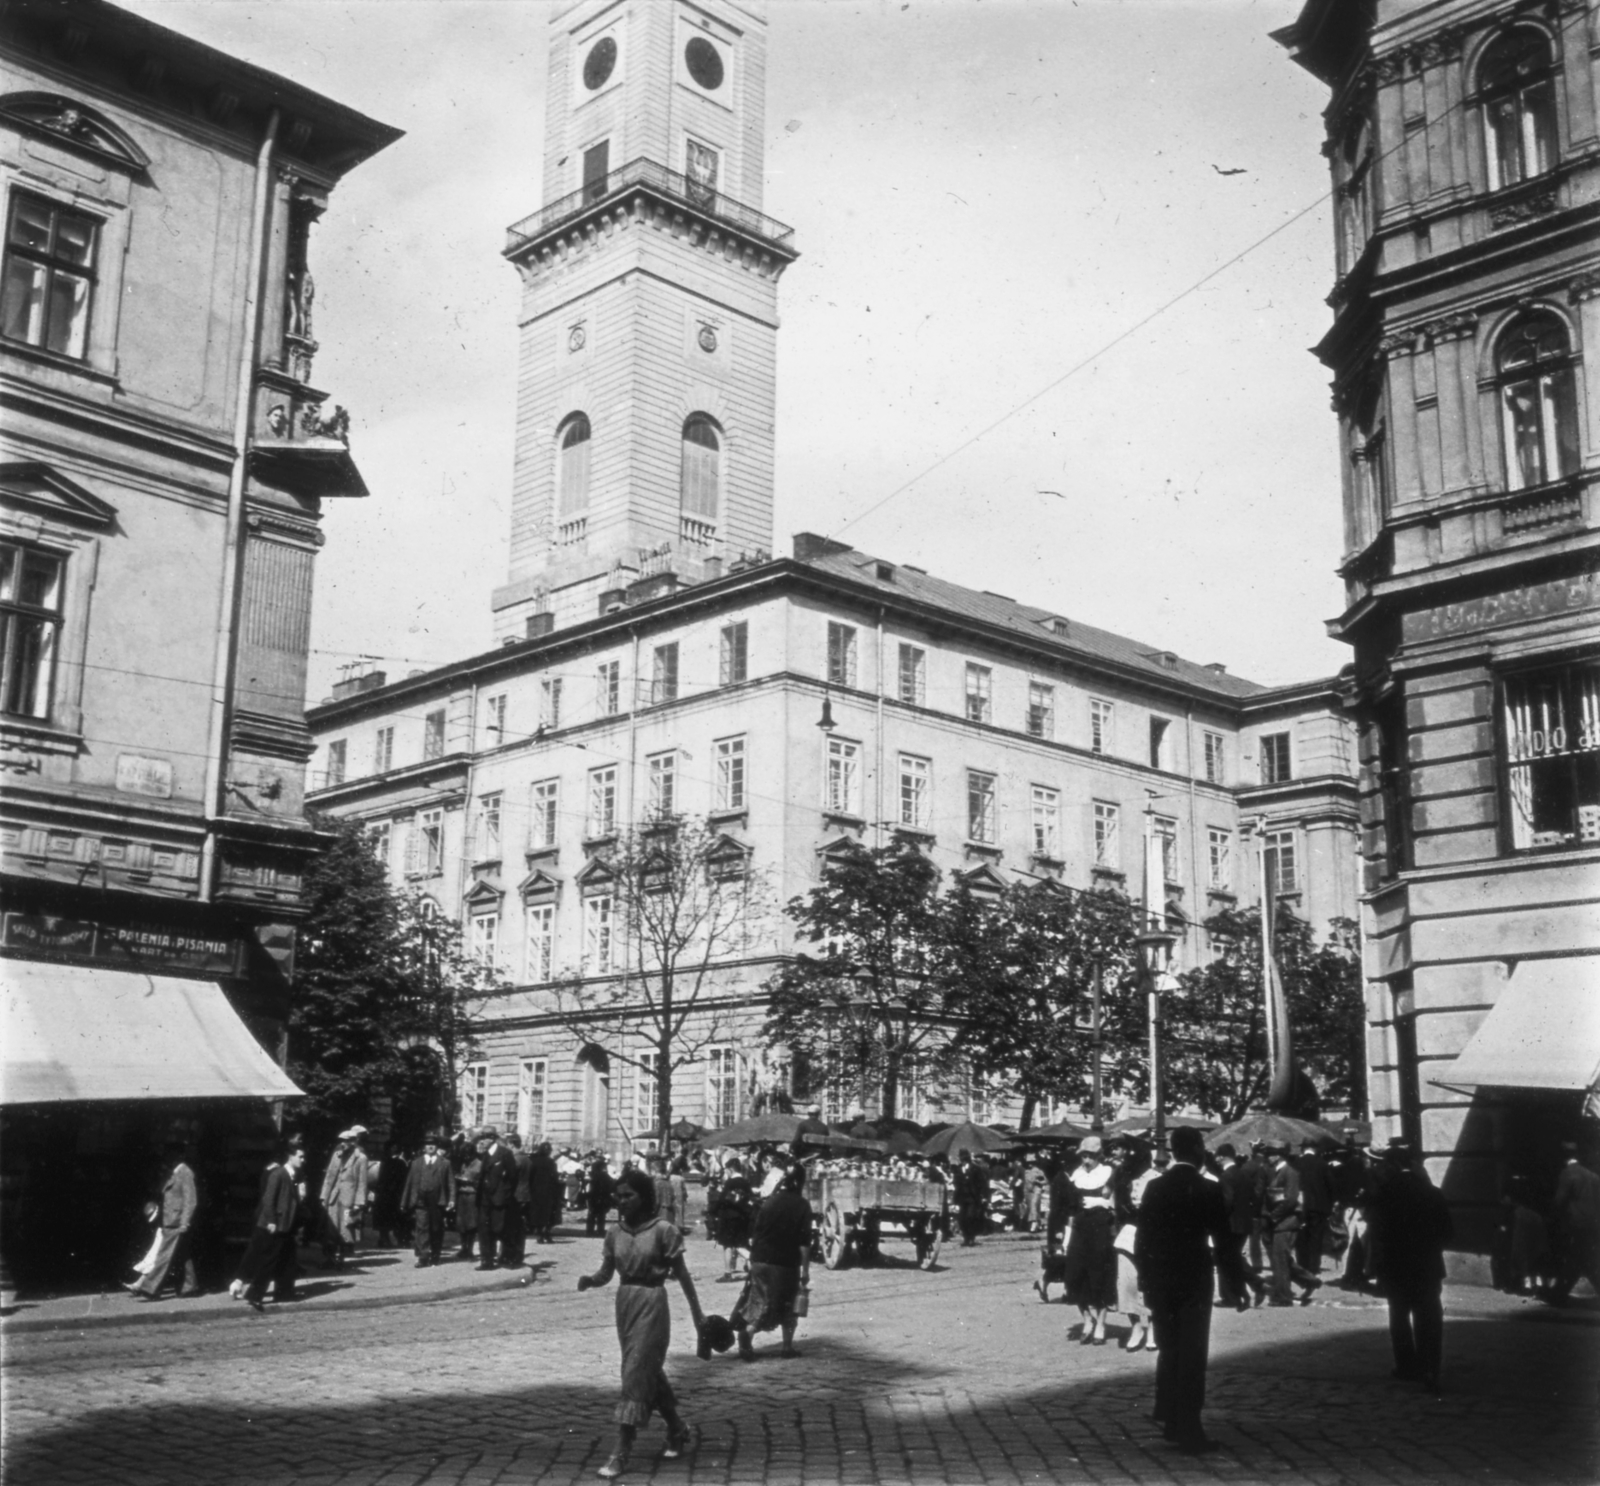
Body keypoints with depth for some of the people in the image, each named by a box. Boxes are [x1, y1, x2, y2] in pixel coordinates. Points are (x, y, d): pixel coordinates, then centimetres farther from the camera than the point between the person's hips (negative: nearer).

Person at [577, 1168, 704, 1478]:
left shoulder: (662, 1231, -12)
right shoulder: (615, 1233, 3)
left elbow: (682, 1274, -7)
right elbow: (606, 1273, 4)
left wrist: (697, 1314, -4)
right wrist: (589, 1280, -19)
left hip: (652, 1304, -6)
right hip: (624, 1303, 6)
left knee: (636, 1373, -8)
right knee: (650, 1372, 16)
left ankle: (622, 1453, -5)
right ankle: (678, 1430, 34)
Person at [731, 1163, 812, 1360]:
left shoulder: (770, 1201, 3)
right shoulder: (802, 1206, -8)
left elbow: (754, 1232, 6)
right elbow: (804, 1242, -11)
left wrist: (754, 1255, 17)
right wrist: (805, 1270, -6)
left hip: (760, 1260, 3)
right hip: (787, 1263, -3)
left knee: (761, 1302, 7)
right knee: (789, 1305, 14)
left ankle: (745, 1334, -15)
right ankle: (787, 1347, 15)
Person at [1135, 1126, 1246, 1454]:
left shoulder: (1154, 1187, 0)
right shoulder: (1209, 1190, -9)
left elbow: (1142, 1239, 2)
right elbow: (1224, 1241, -7)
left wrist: (1148, 1280, 10)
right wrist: (1236, 1282, 2)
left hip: (1159, 1280, 4)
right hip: (1194, 1280, -3)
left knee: (1168, 1351, 16)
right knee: (1192, 1355, 2)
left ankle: (1169, 1419, 20)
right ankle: (1187, 1429, 0)